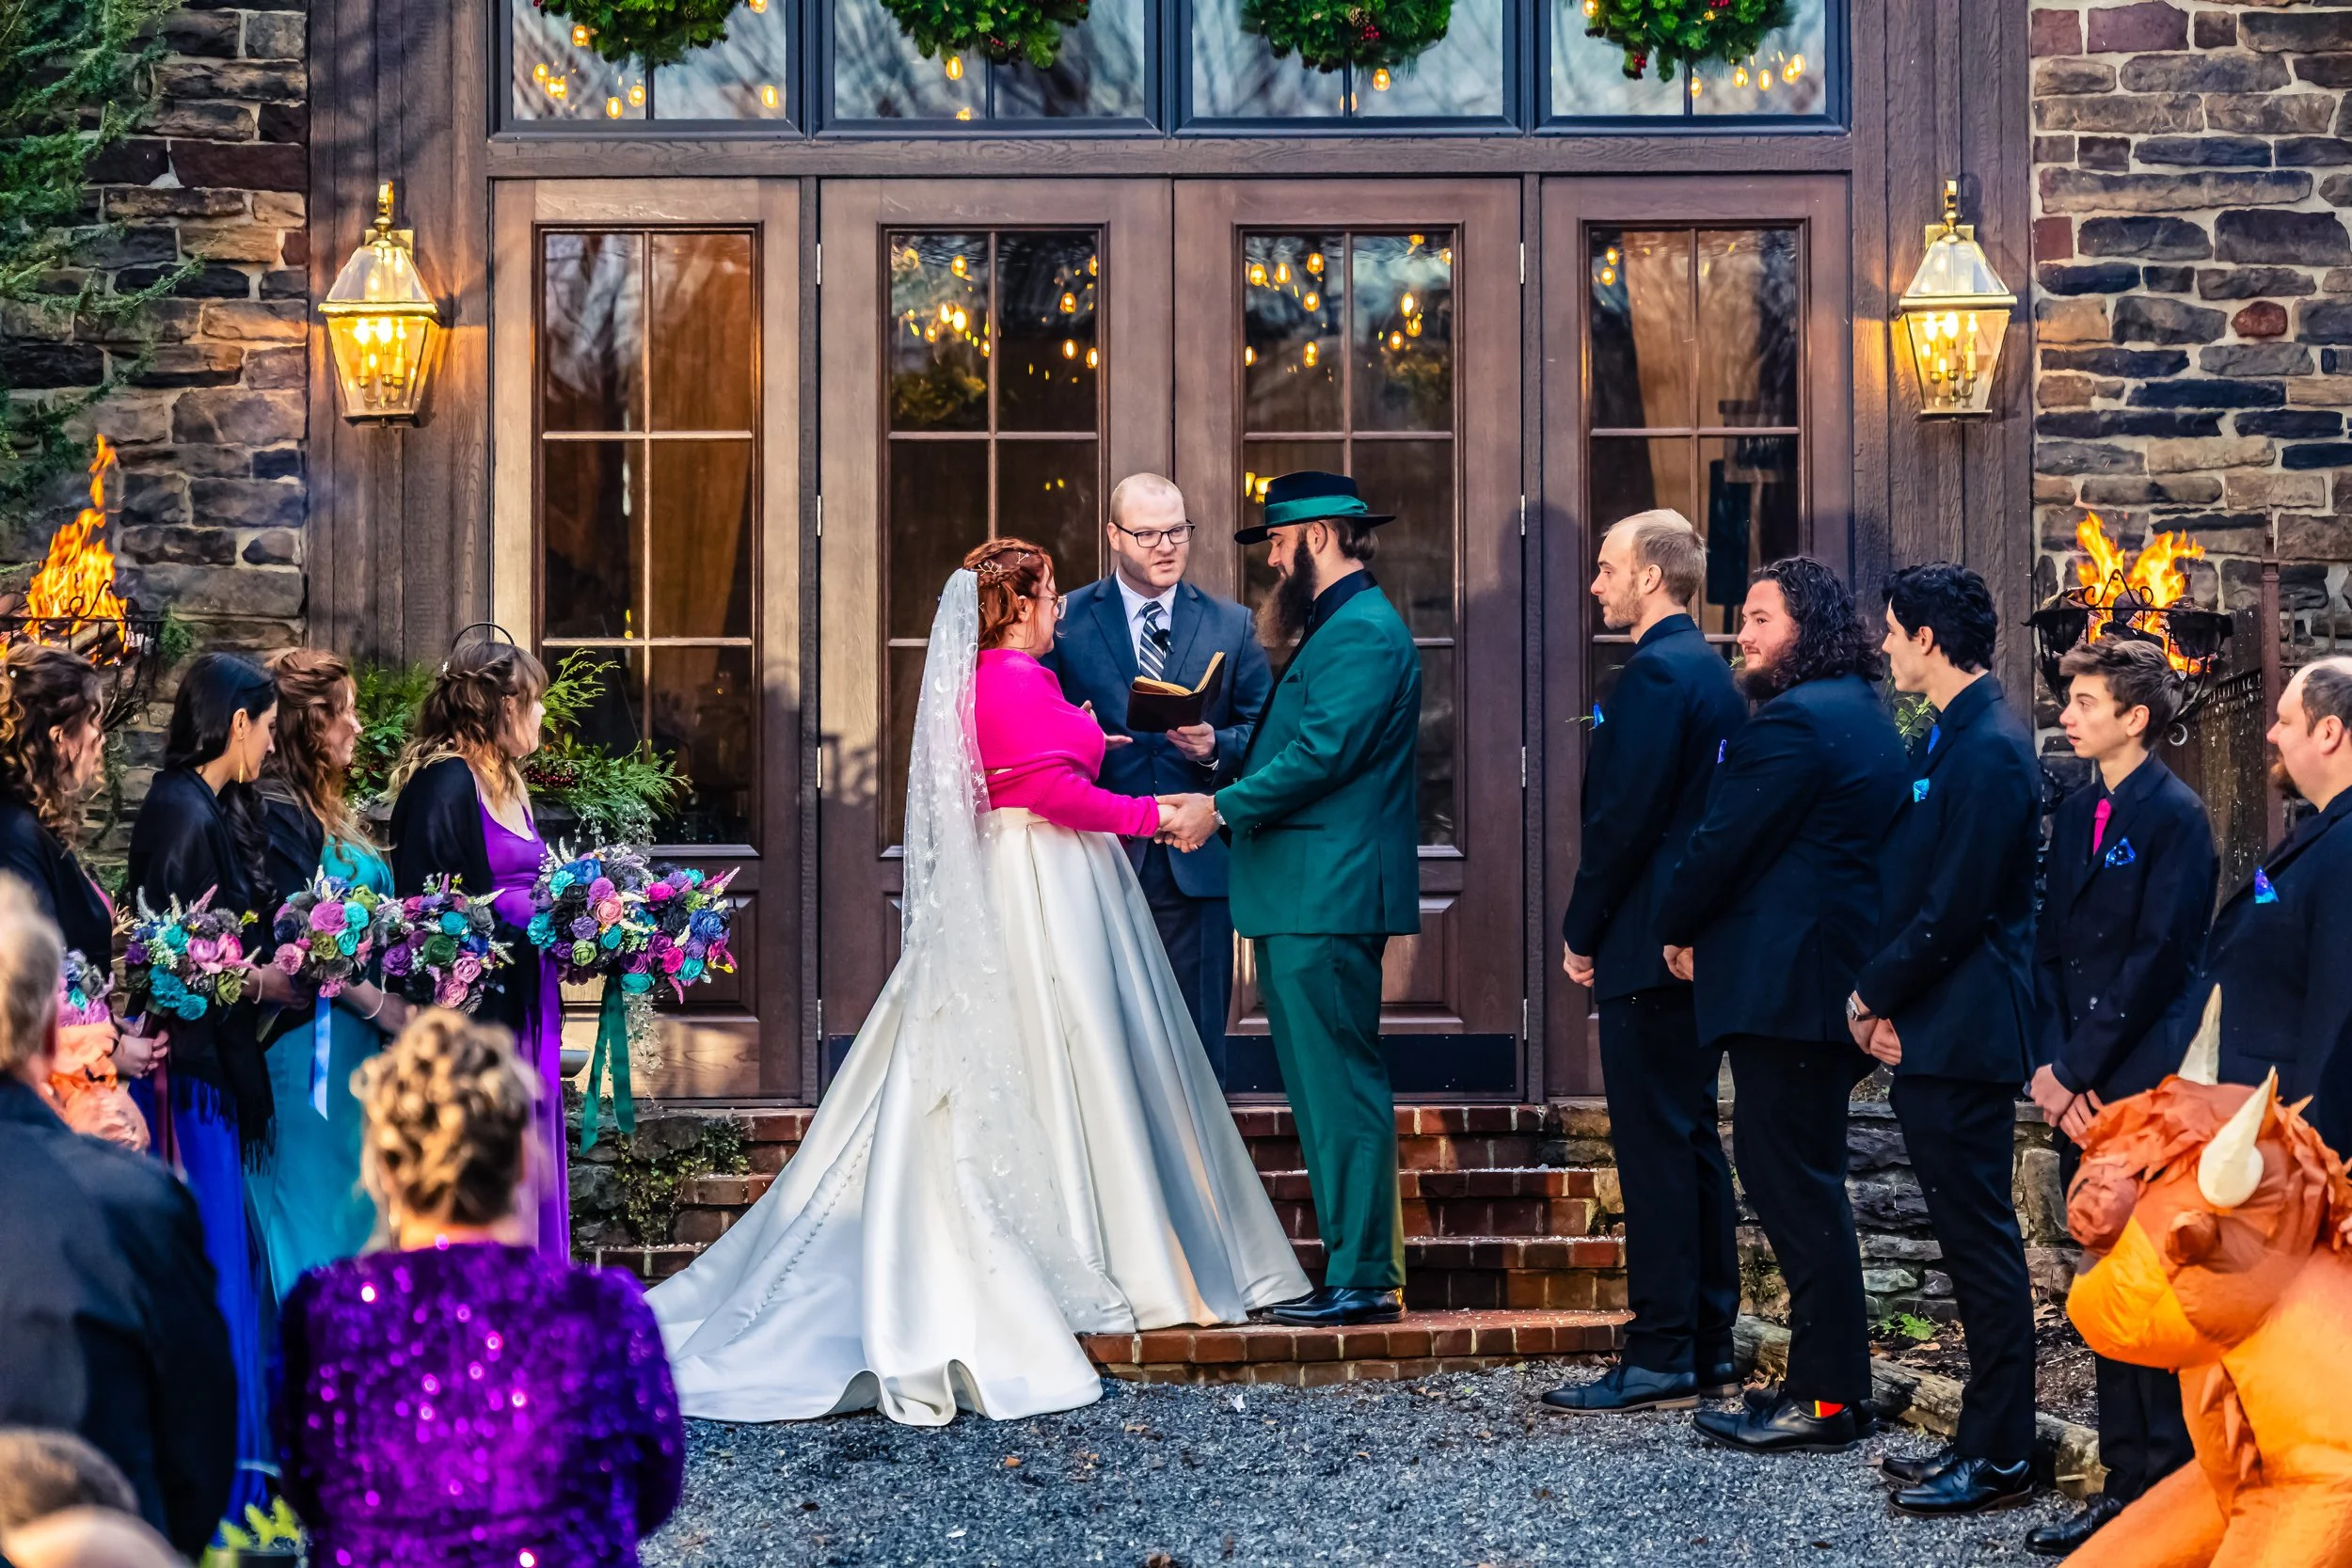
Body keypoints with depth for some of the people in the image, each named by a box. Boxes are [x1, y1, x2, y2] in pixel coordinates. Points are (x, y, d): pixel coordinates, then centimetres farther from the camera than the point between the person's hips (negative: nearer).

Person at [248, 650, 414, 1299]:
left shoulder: (324, 807, 15)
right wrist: (384, 1006, -17)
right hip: (310, 1044, -9)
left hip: (352, 1045, 9)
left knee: (352, 1211, 11)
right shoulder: (279, 813, -14)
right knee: (314, 1210, -4)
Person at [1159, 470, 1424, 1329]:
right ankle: (1350, 1264, 17)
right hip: (1303, 898, 11)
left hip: (1329, 896, -11)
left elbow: (1321, 754, -21)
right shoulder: (1333, 628, 20)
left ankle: (1362, 1278, -5)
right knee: (1321, 1083, 12)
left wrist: (1222, 807, -15)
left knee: (1340, 1082, -8)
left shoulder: (1364, 633, -14)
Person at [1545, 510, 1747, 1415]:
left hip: (1650, 944, -10)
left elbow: (1624, 816, -20)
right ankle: (1709, 1347, 19)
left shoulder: (1658, 672, -15)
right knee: (1693, 1139, 13)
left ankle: (1661, 1358, -5)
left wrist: (1582, 931, -11)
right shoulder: (1710, 669, 15)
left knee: (1655, 1145, -7)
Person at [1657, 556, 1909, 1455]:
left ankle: (1824, 1399, -4)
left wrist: (1679, 931, 2)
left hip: (1783, 986, -11)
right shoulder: (1863, 715, 17)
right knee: (1803, 1179, 15)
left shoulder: (1794, 722, -15)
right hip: (1840, 972, 11)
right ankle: (1830, 1381, 20)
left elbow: (1726, 842, -15)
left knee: (1794, 1185, -7)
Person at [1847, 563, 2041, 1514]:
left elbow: (1955, 909, -20)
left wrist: (1874, 995, -9)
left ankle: (1999, 1458, 3)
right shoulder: (1951, 737, 14)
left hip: (1965, 1035, -10)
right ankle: (1984, 1438, 22)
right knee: (1970, 1242, 14)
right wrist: (1886, 999, 6)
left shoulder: (1989, 750, -17)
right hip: (1932, 1029, 10)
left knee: (1982, 1243, -4)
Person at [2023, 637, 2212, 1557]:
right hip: (2078, 1089, 7)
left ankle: (2165, 1493, 1)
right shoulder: (2076, 815, 14)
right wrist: (2052, 1065, -2)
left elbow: (2157, 961, -14)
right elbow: (2051, 947, 11)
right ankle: (2125, 1479, 16)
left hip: (2141, 1089, -7)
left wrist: (2077, 1068, -13)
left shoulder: (2175, 817, -8)